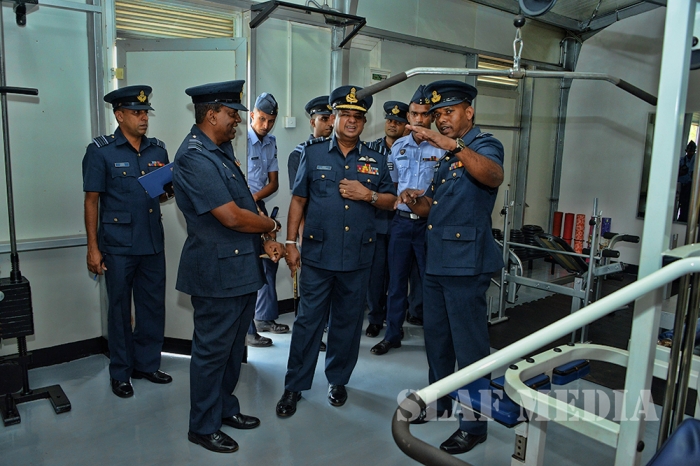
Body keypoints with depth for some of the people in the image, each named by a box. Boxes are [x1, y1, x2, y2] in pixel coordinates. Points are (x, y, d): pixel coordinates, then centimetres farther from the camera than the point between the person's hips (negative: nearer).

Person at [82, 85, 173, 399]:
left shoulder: (158, 149, 8)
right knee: (119, 308, 8)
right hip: (118, 246, -4)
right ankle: (120, 373, 23)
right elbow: (92, 200, -4)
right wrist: (93, 248, -7)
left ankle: (147, 364, 28)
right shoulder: (100, 151, -4)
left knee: (153, 306, 11)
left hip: (153, 243, 4)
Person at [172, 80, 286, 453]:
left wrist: (264, 241, 2)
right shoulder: (195, 158, -20)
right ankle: (203, 427, 24)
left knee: (234, 346, 21)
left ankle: (225, 408, 39)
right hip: (217, 271, -10)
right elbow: (232, 217, -25)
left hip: (243, 267, 10)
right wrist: (270, 225, -7)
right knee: (213, 349, 6)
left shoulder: (221, 150, 12)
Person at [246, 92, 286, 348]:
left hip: (259, 206, 8)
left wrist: (254, 198, -12)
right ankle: (246, 329, 2)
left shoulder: (271, 142, 9)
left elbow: (273, 182, 5)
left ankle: (264, 317, 27)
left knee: (269, 261, 12)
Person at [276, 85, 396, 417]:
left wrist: (368, 195, -9)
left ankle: (338, 380, 31)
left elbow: (390, 201, 11)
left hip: (358, 257, 2)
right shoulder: (313, 154, 4)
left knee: (348, 322, 13)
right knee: (308, 321, 3)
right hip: (317, 254, -2)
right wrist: (291, 242, -2)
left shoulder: (375, 160, 8)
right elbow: (298, 200, 4)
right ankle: (294, 386, 18)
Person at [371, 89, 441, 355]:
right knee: (396, 280, 11)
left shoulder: (441, 148, -6)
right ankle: (392, 335, 25)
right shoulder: (397, 147, 9)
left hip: (428, 223, -4)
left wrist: (425, 197, -21)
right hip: (401, 221, 4)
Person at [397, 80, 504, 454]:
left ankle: (473, 424, 15)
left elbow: (493, 175, -32)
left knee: (469, 346, 1)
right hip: (436, 260, 9)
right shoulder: (445, 154, 19)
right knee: (435, 336, 19)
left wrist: (453, 144, -43)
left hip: (465, 264, -8)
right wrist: (415, 201, -2)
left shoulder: (485, 145, -7)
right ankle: (439, 400, 37)